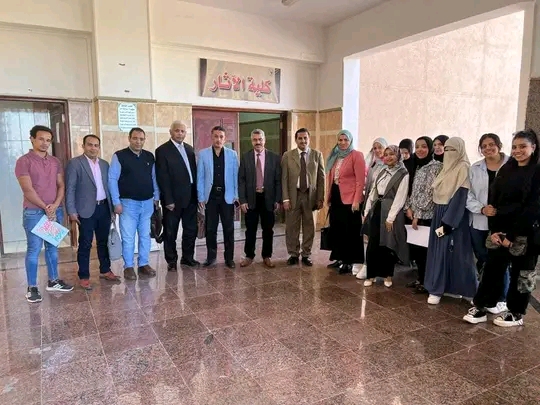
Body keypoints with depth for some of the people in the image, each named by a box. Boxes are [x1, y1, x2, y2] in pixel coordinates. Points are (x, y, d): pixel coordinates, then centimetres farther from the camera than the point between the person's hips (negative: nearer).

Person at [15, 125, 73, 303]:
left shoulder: (55, 162, 10)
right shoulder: (24, 161, -7)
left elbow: (61, 186, 6)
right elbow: (27, 189, -13)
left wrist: (55, 205, -9)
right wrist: (45, 207, -13)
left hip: (55, 211, 5)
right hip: (34, 212, -5)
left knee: (52, 247, 13)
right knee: (34, 250, 0)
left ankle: (53, 281, 23)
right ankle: (32, 288, 9)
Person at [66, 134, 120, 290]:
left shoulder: (104, 164, 12)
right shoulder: (75, 163, -5)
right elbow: (70, 188, -8)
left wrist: (111, 207, 11)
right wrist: (71, 211, -13)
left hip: (104, 208, 5)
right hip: (86, 210, -5)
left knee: (104, 242, 14)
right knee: (85, 244, 2)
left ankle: (105, 270, 27)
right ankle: (84, 277, 12)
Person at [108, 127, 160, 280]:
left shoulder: (149, 156, 8)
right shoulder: (119, 156, -5)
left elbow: (154, 178, 14)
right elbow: (112, 179, -7)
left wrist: (156, 197, 9)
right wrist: (116, 202, -10)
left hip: (147, 203, 4)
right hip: (128, 203, -4)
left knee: (145, 236, 10)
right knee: (128, 237, 1)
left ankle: (143, 264, 21)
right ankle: (128, 267, 13)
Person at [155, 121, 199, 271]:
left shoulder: (189, 149, 12)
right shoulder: (162, 150, -7)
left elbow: (194, 172, 13)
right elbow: (162, 178, -12)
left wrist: (196, 194, 6)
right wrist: (168, 200, -16)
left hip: (190, 197, 6)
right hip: (173, 198, -6)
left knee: (191, 229, 13)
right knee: (170, 232, 6)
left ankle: (187, 257, 27)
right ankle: (171, 261, 18)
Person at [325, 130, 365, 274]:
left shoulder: (356, 155, -7)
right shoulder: (334, 156, 14)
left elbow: (360, 180, -12)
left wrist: (356, 200, -18)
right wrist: (328, 197, 12)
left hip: (349, 198, -7)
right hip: (335, 197, 7)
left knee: (350, 231, 1)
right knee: (336, 229, 12)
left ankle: (350, 262, 10)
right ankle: (340, 258, 24)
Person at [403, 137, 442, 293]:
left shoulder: (436, 166, -10)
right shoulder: (416, 166, 14)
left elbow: (430, 192, -15)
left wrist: (418, 214, -16)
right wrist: (408, 208, 1)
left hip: (427, 215, -7)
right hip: (414, 215, 7)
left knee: (425, 248, -1)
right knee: (414, 247, 11)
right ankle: (420, 278, 25)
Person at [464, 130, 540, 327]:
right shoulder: (505, 170, 10)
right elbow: (493, 201, 6)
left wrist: (512, 235, -16)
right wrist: (493, 230, -4)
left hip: (524, 233, -4)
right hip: (499, 231, 5)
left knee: (521, 273, 8)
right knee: (492, 267, 5)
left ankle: (516, 313, 22)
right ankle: (481, 307, 13)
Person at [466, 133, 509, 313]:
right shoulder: (475, 169, 6)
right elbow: (468, 196, 2)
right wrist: (482, 209, -14)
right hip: (478, 223, 3)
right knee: (482, 261, 13)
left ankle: (501, 298, 20)